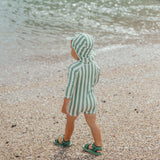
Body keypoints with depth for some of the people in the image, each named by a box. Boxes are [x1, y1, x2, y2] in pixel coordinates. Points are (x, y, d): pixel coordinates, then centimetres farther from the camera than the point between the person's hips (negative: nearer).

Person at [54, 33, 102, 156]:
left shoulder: (74, 68, -30)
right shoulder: (95, 65, -12)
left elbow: (70, 88, -23)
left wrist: (65, 105, -12)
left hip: (76, 102, -4)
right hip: (91, 100, 4)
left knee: (70, 120, 22)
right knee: (92, 123, 19)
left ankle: (66, 140, 46)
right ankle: (98, 147, 32)